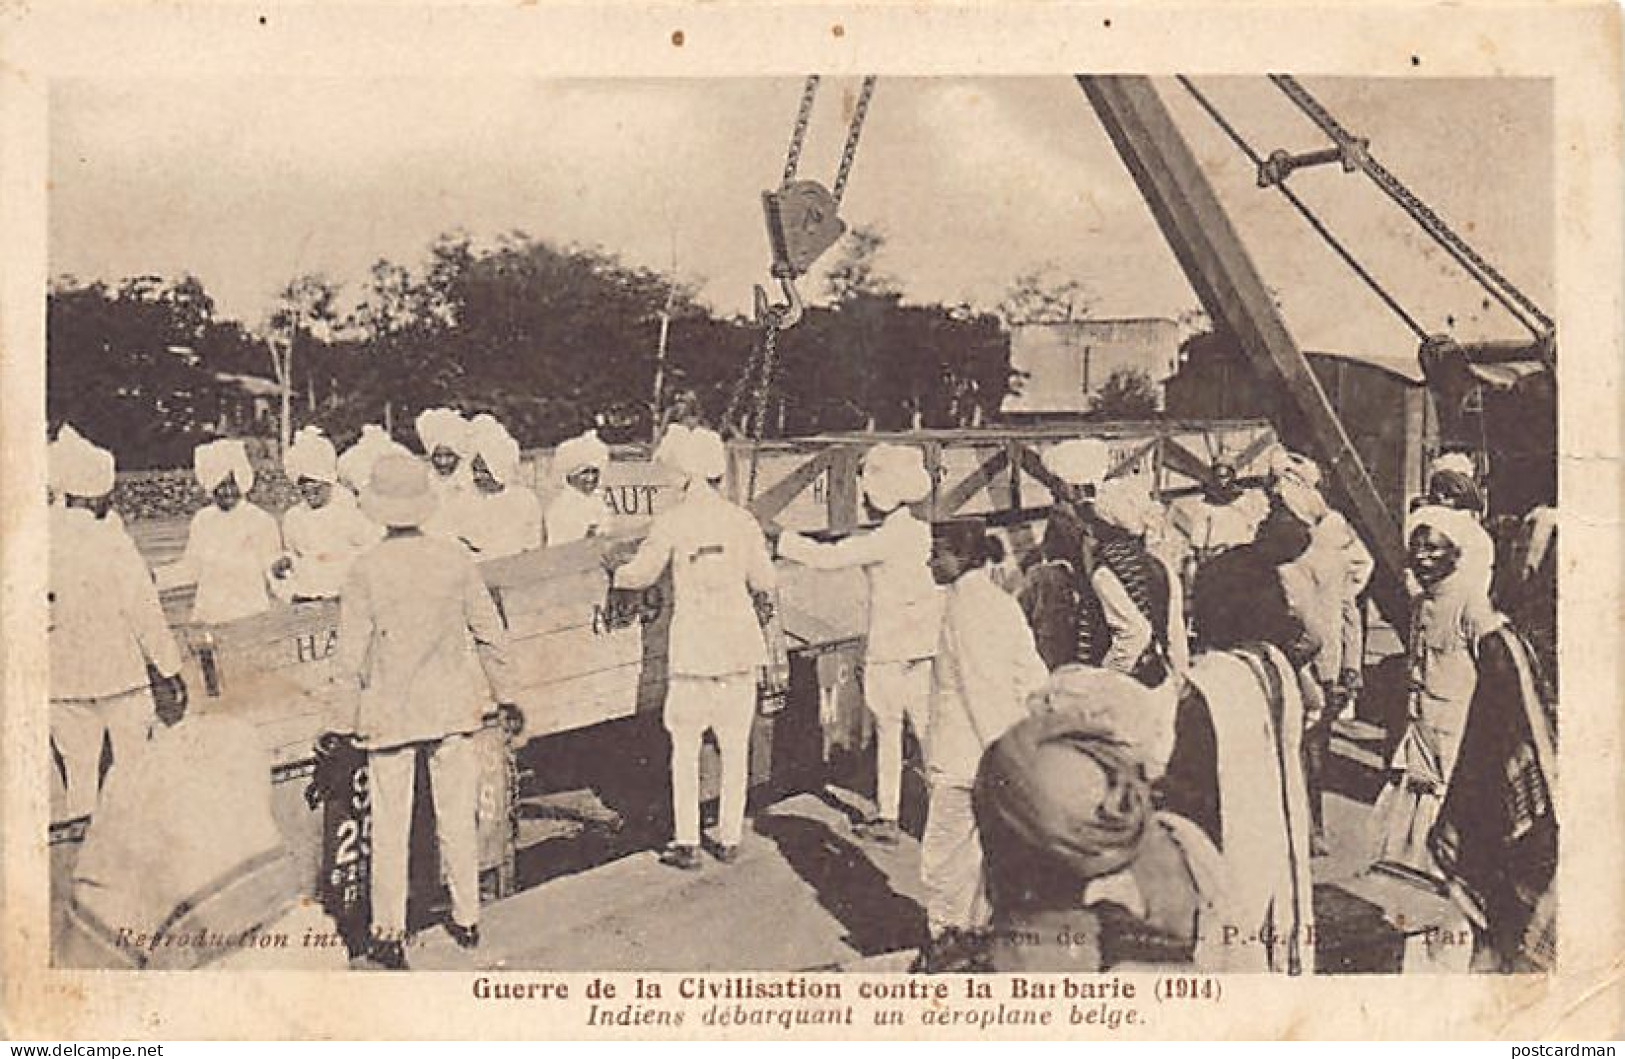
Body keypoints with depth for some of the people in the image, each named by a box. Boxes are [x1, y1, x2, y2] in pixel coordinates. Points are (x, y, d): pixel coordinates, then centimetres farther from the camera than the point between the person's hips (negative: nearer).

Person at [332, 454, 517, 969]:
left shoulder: (365, 571, -12)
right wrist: (502, 694, 14)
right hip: (453, 705, 2)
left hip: (389, 711, -2)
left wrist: (347, 722, 4)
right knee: (457, 820, 14)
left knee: (390, 828, 8)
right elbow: (490, 633, 0)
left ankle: (389, 934, 15)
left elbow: (350, 659, -8)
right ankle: (467, 919, 25)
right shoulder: (455, 557, -6)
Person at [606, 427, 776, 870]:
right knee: (735, 746, 10)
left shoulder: (671, 521, -6)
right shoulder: (742, 519, 0)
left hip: (692, 647, -2)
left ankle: (686, 843, 7)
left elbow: (642, 573, 2)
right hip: (739, 645, 2)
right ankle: (729, 839, 15)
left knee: (685, 747, 8)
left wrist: (617, 568, 23)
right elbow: (765, 580, 5)